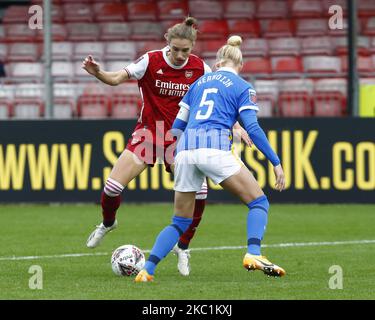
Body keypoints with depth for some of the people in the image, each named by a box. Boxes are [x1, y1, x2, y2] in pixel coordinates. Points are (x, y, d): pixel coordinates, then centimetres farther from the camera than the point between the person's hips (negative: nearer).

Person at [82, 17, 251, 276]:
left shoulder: (199, 68, -8)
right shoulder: (151, 61, -13)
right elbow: (117, 78, -11)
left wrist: (236, 126, -9)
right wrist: (98, 73, -30)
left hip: (180, 137, 1)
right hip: (148, 132, -1)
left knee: (199, 192, -18)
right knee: (113, 185, -12)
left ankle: (183, 247, 5)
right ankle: (107, 223, 25)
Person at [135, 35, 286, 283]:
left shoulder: (200, 81, 25)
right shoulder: (243, 88, 11)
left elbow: (178, 124, 26)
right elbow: (253, 129, -1)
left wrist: (174, 157, 41)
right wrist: (276, 163, 1)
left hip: (185, 150, 5)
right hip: (215, 147, -5)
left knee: (180, 222, 16)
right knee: (259, 201, 4)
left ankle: (147, 270, 2)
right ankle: (253, 255, -19)